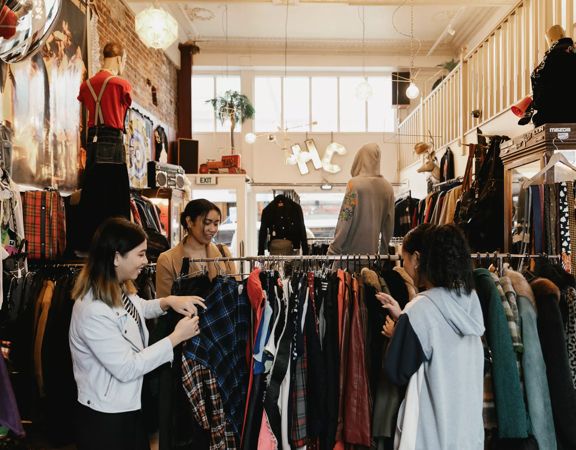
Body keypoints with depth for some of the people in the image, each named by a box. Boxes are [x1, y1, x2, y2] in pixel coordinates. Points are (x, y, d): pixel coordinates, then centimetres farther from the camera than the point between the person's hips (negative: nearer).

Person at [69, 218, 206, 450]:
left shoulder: (120, 289, 1)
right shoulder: (93, 312, -29)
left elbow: (138, 309, 24)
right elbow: (127, 368, -26)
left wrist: (169, 301, 4)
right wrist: (176, 337, -20)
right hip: (105, 418, -9)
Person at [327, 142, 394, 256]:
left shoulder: (355, 183, -9)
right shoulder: (387, 188, 4)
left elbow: (345, 219, -12)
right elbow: (389, 224, 9)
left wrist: (333, 250, -7)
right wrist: (384, 252, 19)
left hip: (351, 251, -4)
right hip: (372, 250, 4)